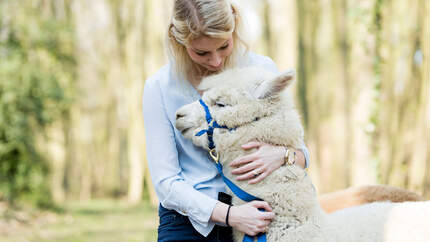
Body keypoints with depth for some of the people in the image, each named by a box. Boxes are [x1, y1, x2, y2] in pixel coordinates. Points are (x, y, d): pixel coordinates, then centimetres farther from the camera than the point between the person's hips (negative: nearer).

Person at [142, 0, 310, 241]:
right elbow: (165, 182, -4)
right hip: (190, 221, -1)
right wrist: (229, 214, -18)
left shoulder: (263, 69, 4)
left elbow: (302, 153, 11)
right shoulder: (160, 86, 0)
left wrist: (282, 155, -15)